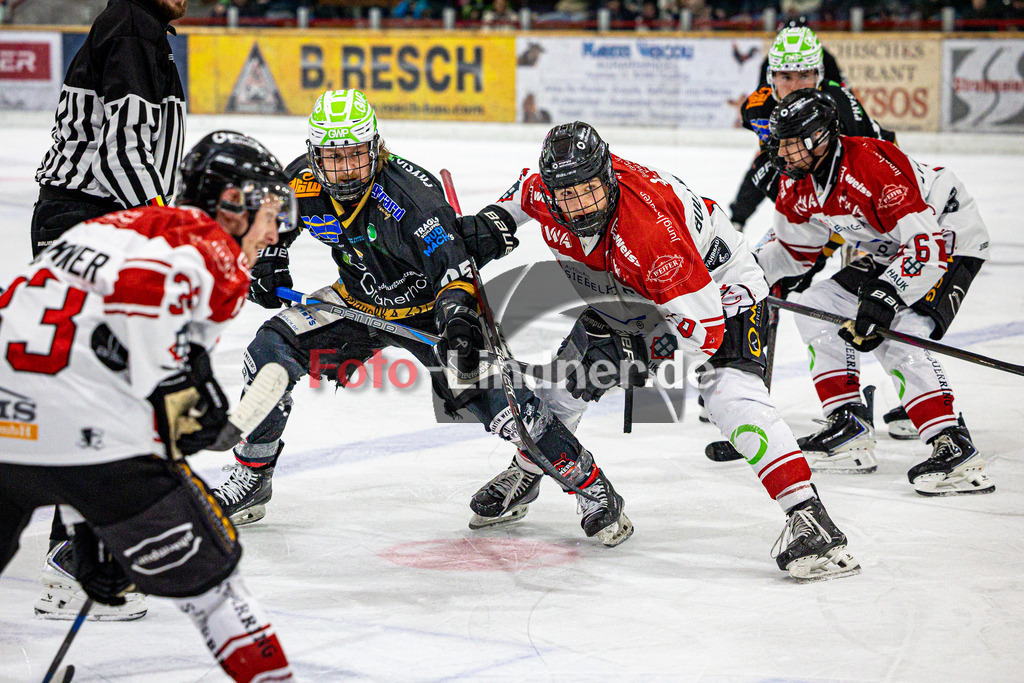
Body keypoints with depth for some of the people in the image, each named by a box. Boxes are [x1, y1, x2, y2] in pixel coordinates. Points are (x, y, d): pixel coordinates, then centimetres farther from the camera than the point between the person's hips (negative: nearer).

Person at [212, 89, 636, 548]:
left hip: (429, 308, -5)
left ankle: (590, 484, -3)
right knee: (271, 349, -11)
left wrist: (460, 319, -52)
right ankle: (252, 477, 8)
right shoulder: (302, 183, -15)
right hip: (358, 302, 5)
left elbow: (452, 262, -38)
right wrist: (269, 260, -3)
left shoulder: (412, 196, -32)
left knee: (492, 399, -19)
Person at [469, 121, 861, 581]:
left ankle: (806, 516, -32)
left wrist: (627, 355, -34)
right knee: (562, 377, 9)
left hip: (716, 287, -7)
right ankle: (524, 475, 38)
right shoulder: (544, 194, -21)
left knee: (732, 399, -29)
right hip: (627, 301, 8)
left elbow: (704, 330, -37)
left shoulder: (652, 231, -41)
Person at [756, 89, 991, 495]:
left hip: (950, 238, -10)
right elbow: (795, 248, 14)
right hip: (890, 251, 10)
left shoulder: (873, 168, -32)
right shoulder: (798, 183, -5)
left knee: (897, 337, -27)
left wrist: (887, 297, -46)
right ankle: (849, 431, 7)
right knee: (817, 308, 4)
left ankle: (956, 451, -31)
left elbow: (927, 243, -36)